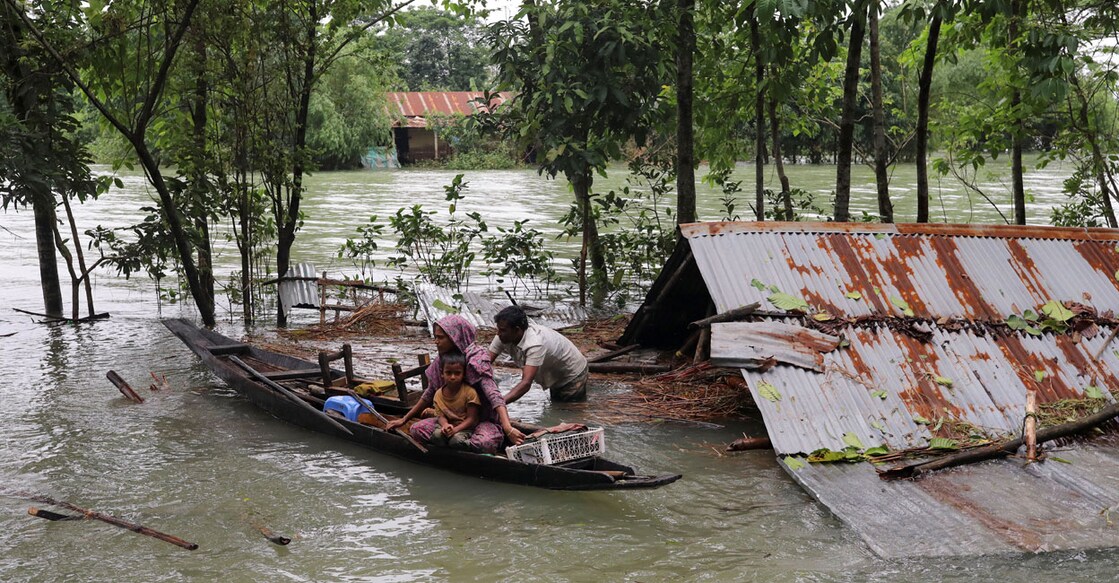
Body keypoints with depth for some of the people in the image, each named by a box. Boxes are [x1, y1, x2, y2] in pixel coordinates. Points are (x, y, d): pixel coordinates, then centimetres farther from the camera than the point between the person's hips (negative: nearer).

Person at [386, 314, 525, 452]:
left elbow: (494, 395, -31)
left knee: (486, 443, -38)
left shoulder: (476, 360, -19)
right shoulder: (440, 361, 2)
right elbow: (429, 394, 16)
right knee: (418, 429, -17)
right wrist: (404, 420, 17)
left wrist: (508, 428, -45)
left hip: (483, 419, -5)